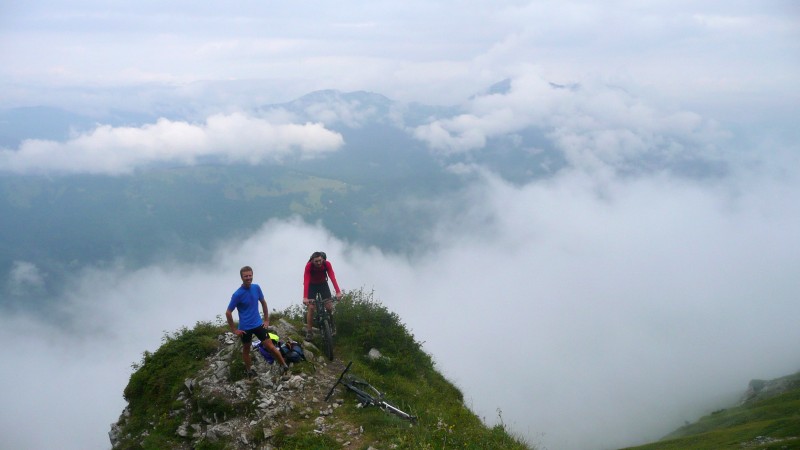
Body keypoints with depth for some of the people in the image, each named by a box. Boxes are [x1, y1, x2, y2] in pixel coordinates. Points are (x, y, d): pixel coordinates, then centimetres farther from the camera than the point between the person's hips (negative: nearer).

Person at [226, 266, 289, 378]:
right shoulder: (237, 294, -19)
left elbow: (263, 303, 11)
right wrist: (234, 330, -9)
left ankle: (284, 366, 16)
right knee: (246, 349, 16)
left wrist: (266, 319, 11)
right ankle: (249, 370, 36)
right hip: (245, 328, -3)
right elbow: (228, 313, -13)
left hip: (258, 324, 3)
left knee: (270, 346, 2)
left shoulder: (256, 288, -7)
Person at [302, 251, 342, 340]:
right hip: (312, 285, -1)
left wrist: (338, 292, -47)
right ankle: (309, 331, -4)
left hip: (323, 284, 1)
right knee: (311, 307, -14)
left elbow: (332, 277, -34)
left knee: (329, 307, -9)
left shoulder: (327, 264, -26)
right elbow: (306, 281, -36)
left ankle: (332, 325, 16)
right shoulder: (309, 266, -30)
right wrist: (305, 298, -48)